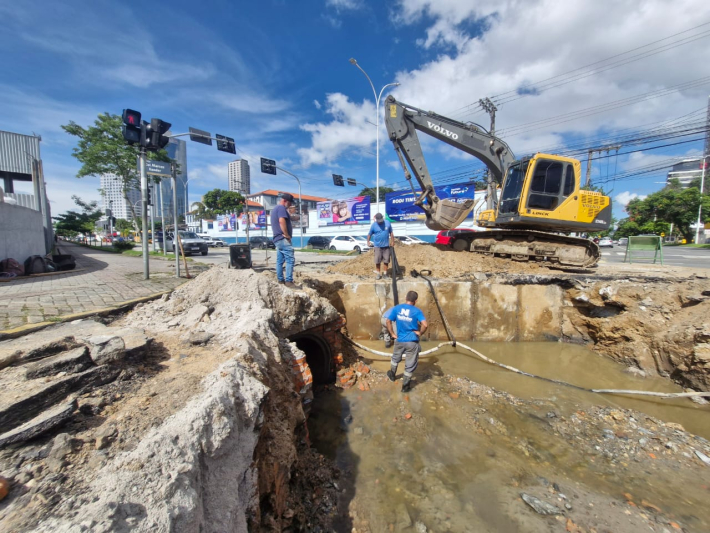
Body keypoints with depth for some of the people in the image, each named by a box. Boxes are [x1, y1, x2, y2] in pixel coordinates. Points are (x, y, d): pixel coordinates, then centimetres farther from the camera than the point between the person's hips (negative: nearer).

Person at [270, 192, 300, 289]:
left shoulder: (274, 209, 24)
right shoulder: (281, 208, -8)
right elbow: (282, 221, -23)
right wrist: (287, 235, -18)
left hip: (277, 239, 11)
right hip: (283, 239, -11)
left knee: (280, 260, 11)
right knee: (290, 259, -14)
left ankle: (280, 280, 16)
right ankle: (289, 281, -18)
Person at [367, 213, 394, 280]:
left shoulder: (387, 223, 0)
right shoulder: (374, 225, -4)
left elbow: (391, 233, 8)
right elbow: (369, 234, 4)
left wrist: (392, 241, 6)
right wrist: (368, 242, -9)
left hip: (386, 245, 2)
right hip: (378, 246, -1)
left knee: (386, 260, 6)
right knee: (377, 260, -1)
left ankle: (385, 273, 20)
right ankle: (377, 273, 13)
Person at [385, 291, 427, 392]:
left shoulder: (396, 308, -5)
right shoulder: (417, 311, -12)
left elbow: (388, 321, -5)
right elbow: (425, 325, -24)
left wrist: (392, 334, 4)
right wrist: (420, 333, -6)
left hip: (399, 340, 3)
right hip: (412, 342, -3)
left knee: (395, 358, 29)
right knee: (410, 364, 13)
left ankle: (392, 375, 49)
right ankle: (405, 386, 25)